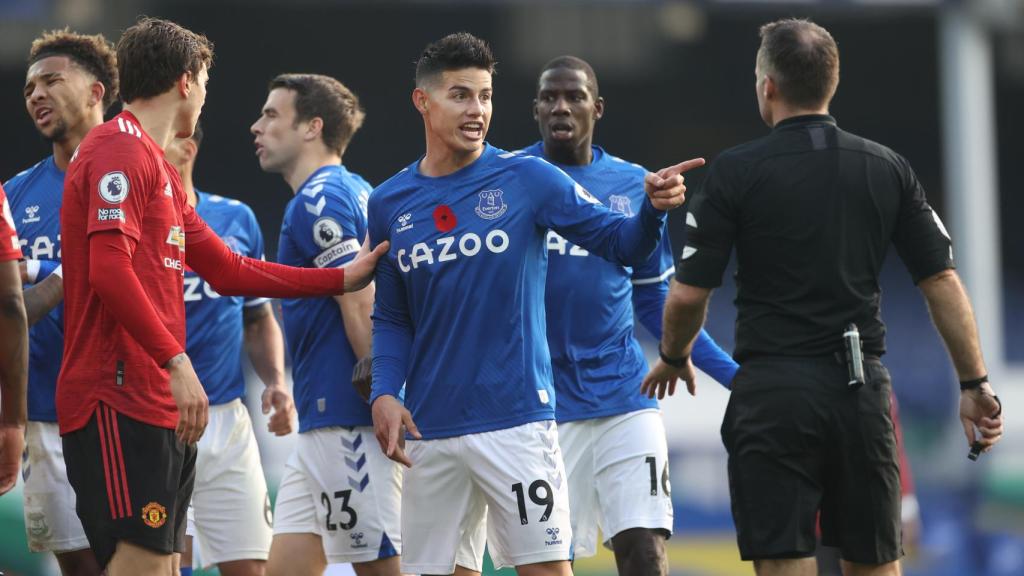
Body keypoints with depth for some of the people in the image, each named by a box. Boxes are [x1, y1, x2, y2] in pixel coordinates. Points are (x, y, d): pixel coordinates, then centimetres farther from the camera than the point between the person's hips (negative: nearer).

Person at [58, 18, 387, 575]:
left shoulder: (156, 168, 22)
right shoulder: (120, 151, -9)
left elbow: (229, 271, 26)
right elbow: (109, 269, -21)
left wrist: (341, 279, 27)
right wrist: (176, 361, -24)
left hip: (157, 409, 10)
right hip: (120, 400, -10)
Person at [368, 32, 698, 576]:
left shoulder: (526, 178, -2)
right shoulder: (389, 204, 7)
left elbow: (623, 244, -3)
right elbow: (390, 318, 15)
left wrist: (653, 208, -23)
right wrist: (384, 393, 0)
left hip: (516, 423, -3)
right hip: (430, 430, 3)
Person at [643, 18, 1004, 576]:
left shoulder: (735, 172, -5)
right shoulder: (888, 168, 5)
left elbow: (688, 294, -5)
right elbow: (943, 282, 4)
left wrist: (673, 359, 15)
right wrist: (975, 384, 10)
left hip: (773, 391, -3)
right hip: (862, 390, 3)